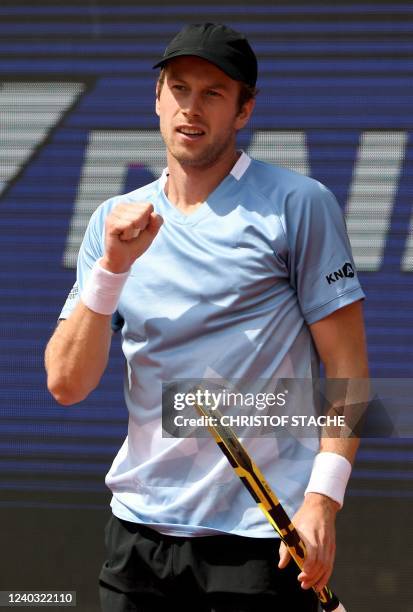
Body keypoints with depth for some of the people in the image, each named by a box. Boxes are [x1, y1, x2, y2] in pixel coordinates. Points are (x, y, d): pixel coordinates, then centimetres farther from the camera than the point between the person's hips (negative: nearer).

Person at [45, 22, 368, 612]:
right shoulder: (116, 221, 10)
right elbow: (66, 384, 3)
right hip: (142, 530, 4)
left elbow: (346, 365, -5)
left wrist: (323, 497, -16)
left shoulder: (300, 204, -2)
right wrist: (112, 267, -10)